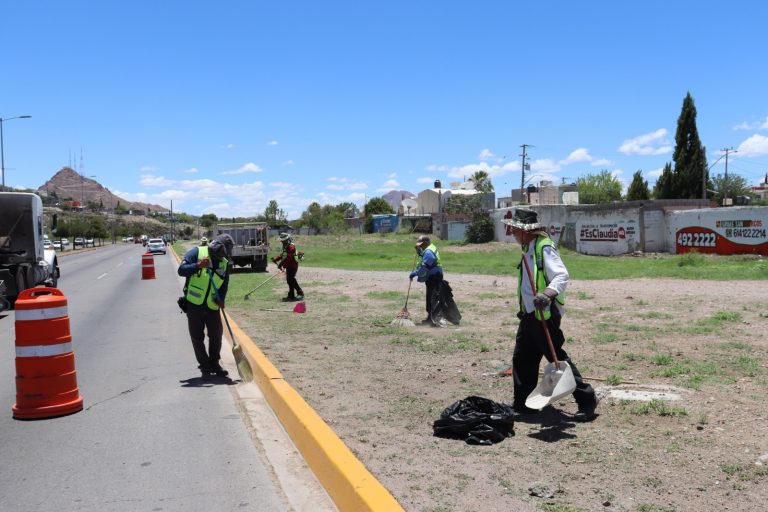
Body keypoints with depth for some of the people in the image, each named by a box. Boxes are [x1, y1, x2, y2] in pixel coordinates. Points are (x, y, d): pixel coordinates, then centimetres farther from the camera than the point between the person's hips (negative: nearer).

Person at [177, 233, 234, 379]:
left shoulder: (224, 263, 6)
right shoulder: (197, 252, -7)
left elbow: (224, 285, 9)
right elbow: (182, 270, -15)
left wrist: (221, 299, -10)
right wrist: (198, 265, -29)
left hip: (212, 307, 4)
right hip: (194, 305, -4)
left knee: (216, 335, 7)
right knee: (197, 337, 3)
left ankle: (214, 364, 23)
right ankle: (204, 366, 15)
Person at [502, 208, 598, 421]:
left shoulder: (544, 248, -16)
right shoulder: (528, 248, 14)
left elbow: (562, 275, -27)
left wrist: (547, 294, -43)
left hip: (544, 314, -10)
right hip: (529, 314, 10)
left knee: (557, 358, -5)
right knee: (522, 359, 13)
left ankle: (586, 399, 7)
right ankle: (521, 403, 24)